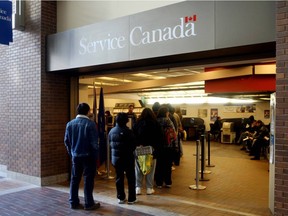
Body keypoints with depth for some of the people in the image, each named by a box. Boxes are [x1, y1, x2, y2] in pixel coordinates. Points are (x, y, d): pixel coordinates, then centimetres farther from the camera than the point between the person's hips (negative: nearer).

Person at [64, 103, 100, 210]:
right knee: (88, 180, 4)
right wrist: (95, 155, -1)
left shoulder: (70, 124, 2)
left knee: (74, 179, 13)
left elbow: (66, 140, 6)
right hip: (88, 156, -4)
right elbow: (94, 142, -14)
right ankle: (89, 204, 10)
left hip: (75, 156, 5)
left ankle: (74, 202, 19)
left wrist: (71, 153, 17)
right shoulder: (90, 124, -14)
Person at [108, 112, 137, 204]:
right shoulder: (128, 131, -17)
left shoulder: (112, 131, -2)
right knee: (131, 178, 8)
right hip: (128, 158, -4)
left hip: (116, 158, 4)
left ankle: (121, 197, 18)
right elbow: (134, 145, -12)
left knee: (119, 178, 13)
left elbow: (110, 143, 6)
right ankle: (131, 198, 12)